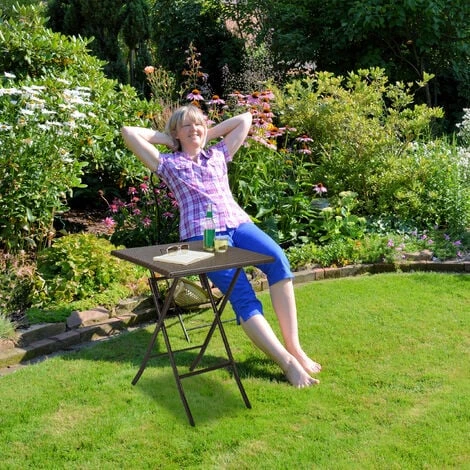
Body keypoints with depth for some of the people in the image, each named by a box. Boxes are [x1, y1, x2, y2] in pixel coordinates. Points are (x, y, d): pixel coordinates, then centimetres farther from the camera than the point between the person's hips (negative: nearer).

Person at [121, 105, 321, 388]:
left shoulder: (219, 155, 27)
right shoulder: (168, 164, 18)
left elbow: (245, 119, 34)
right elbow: (128, 132, 14)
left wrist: (209, 135, 30)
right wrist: (167, 139, 23)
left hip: (239, 223, 3)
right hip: (202, 234, -3)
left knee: (278, 259, -30)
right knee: (242, 296, -26)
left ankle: (293, 346, -29)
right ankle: (287, 362, -32)